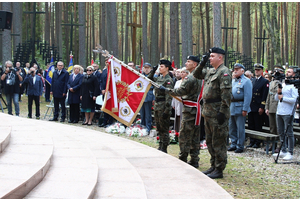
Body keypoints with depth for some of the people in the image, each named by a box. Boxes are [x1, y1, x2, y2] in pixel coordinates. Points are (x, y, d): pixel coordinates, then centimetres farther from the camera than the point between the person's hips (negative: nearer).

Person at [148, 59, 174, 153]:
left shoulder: (168, 80, -13)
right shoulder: (159, 78, 11)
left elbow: (169, 97, -17)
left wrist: (167, 111, -21)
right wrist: (153, 71, 13)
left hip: (163, 106, -9)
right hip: (157, 106, 9)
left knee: (164, 128, -2)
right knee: (159, 128, 14)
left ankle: (164, 149, 3)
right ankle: (161, 146, 22)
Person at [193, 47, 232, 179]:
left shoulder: (224, 72, -13)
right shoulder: (210, 72, 15)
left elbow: (226, 94, -19)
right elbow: (197, 75, 29)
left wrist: (222, 112, -23)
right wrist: (202, 64, 11)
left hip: (218, 113, -10)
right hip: (208, 112, 10)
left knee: (218, 142, -4)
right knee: (210, 141, 16)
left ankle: (219, 170, 0)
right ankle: (213, 166, 26)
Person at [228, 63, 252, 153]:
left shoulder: (246, 81, -6)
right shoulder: (233, 81, 17)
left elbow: (248, 96, -12)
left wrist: (245, 109, -18)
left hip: (240, 107, -8)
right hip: (231, 107, 8)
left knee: (240, 128, -3)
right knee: (231, 127, 11)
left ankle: (240, 146, 3)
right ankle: (233, 144, 20)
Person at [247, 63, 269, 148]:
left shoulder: (265, 81, -4)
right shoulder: (252, 81, 16)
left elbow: (265, 96, -9)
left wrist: (262, 107, -14)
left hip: (258, 108, -6)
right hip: (251, 106, 6)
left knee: (258, 126, -1)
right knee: (251, 125, 8)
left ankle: (257, 142, 6)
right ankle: (252, 141, 15)